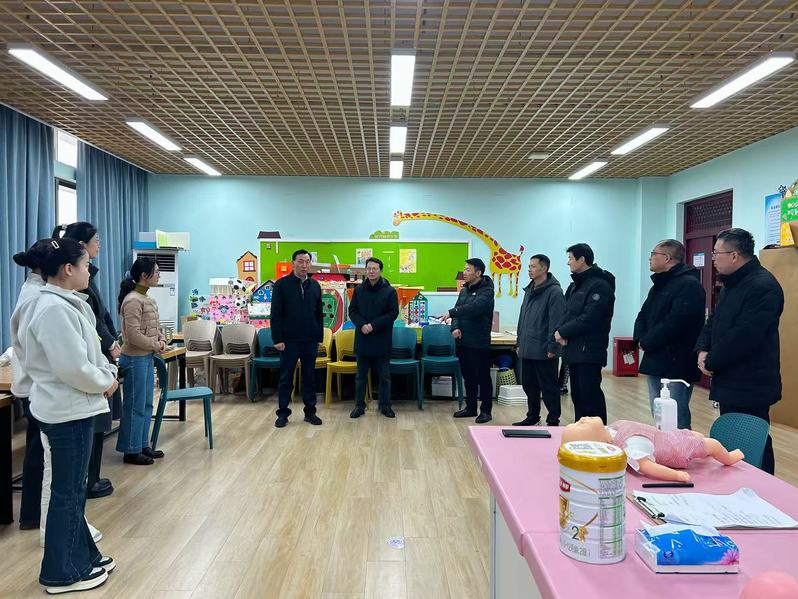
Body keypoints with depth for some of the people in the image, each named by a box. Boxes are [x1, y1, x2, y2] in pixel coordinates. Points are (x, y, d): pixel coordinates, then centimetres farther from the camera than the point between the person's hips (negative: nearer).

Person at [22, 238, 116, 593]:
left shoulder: (68, 304, 10)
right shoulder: (54, 310, -22)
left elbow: (90, 352, 15)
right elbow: (74, 368, -26)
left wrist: (109, 373, -1)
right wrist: (105, 383, -10)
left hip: (74, 408, 10)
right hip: (67, 411, -10)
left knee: (74, 489, 19)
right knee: (68, 492, 4)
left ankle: (82, 557, 34)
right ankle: (61, 573, 20)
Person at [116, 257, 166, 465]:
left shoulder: (148, 299, 12)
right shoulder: (133, 300, -18)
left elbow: (156, 326, 19)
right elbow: (134, 335, -22)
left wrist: (162, 340, 1)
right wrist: (155, 346, -11)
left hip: (147, 357, 9)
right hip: (135, 359, -9)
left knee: (146, 404, 15)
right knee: (135, 406, 1)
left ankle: (143, 445, 26)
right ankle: (131, 451, 12)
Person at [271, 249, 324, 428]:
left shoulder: (315, 286, 8)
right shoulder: (281, 284, -4)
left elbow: (319, 314, 11)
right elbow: (276, 314, -6)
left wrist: (319, 338, 7)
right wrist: (277, 339, -11)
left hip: (310, 340, 3)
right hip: (289, 340, -3)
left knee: (310, 377, 9)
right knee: (286, 378, 5)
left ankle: (310, 412, 19)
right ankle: (283, 413, 15)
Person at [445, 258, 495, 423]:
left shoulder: (486, 291, -11)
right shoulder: (464, 290, 13)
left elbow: (474, 307, -27)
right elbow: (459, 310, 10)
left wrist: (451, 313, -26)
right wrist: (455, 327, -9)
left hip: (479, 342, -7)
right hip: (463, 341, 7)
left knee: (483, 377, 2)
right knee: (468, 376, 15)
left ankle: (486, 410, 14)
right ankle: (471, 407, 27)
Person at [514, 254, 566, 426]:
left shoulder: (554, 291, -12)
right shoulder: (529, 290, 15)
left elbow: (556, 322, -17)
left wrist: (552, 347, -20)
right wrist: (520, 342, 17)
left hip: (544, 352, -8)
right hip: (527, 350, 8)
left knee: (549, 387, 3)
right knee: (529, 385, 16)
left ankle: (553, 421, 14)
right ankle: (532, 417, 29)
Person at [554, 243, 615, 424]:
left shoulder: (600, 285, -12)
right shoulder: (575, 286, 17)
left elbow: (589, 319, -20)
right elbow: (567, 314, 16)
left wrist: (563, 332, -12)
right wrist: (560, 331, -4)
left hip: (589, 352, -9)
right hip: (573, 350, 9)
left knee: (590, 397, -6)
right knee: (577, 396, 14)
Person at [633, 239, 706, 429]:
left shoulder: (689, 285, -13)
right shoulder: (659, 284, 18)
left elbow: (674, 323, -23)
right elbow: (643, 315, 18)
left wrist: (646, 342, -12)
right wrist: (640, 339, -2)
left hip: (676, 365, -9)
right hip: (655, 362, 9)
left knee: (676, 424, -3)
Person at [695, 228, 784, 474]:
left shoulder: (763, 286, -18)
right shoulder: (732, 284, 14)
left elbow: (743, 337, -25)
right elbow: (714, 322, 18)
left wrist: (710, 362, -13)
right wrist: (702, 351, -1)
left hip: (749, 387, -10)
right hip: (730, 382, 10)